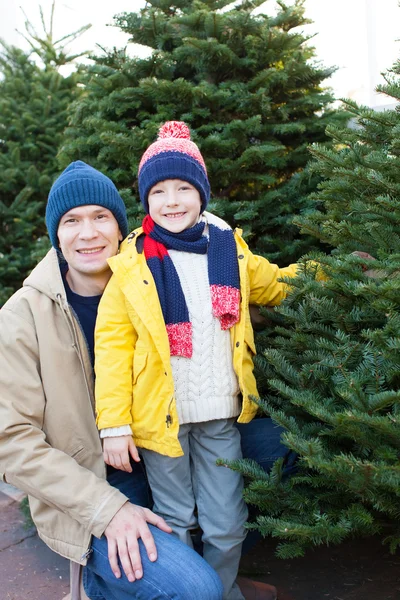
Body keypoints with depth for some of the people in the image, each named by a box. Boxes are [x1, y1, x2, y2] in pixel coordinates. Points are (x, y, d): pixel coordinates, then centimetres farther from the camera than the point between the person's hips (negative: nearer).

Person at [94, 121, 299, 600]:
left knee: (226, 528, 11)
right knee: (175, 524, 15)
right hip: (161, 416, -2)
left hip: (221, 416, 2)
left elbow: (277, 285, 20)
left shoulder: (230, 251, 3)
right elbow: (113, 344, -9)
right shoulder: (131, 264, -8)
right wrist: (114, 424, -13)